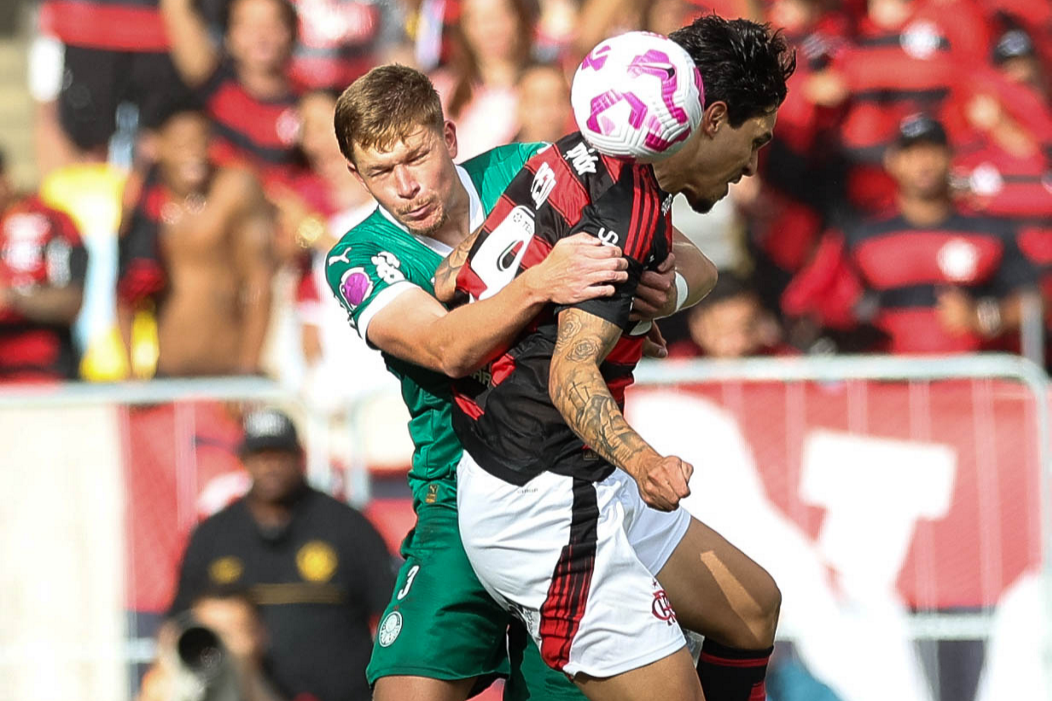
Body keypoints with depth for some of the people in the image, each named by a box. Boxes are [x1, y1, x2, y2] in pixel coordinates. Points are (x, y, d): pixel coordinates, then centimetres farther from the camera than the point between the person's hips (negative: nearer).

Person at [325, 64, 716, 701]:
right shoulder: (359, 261, -4)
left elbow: (693, 263, 2)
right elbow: (447, 349, -24)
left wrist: (666, 288, -22)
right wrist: (538, 284, -41)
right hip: (462, 500, -1)